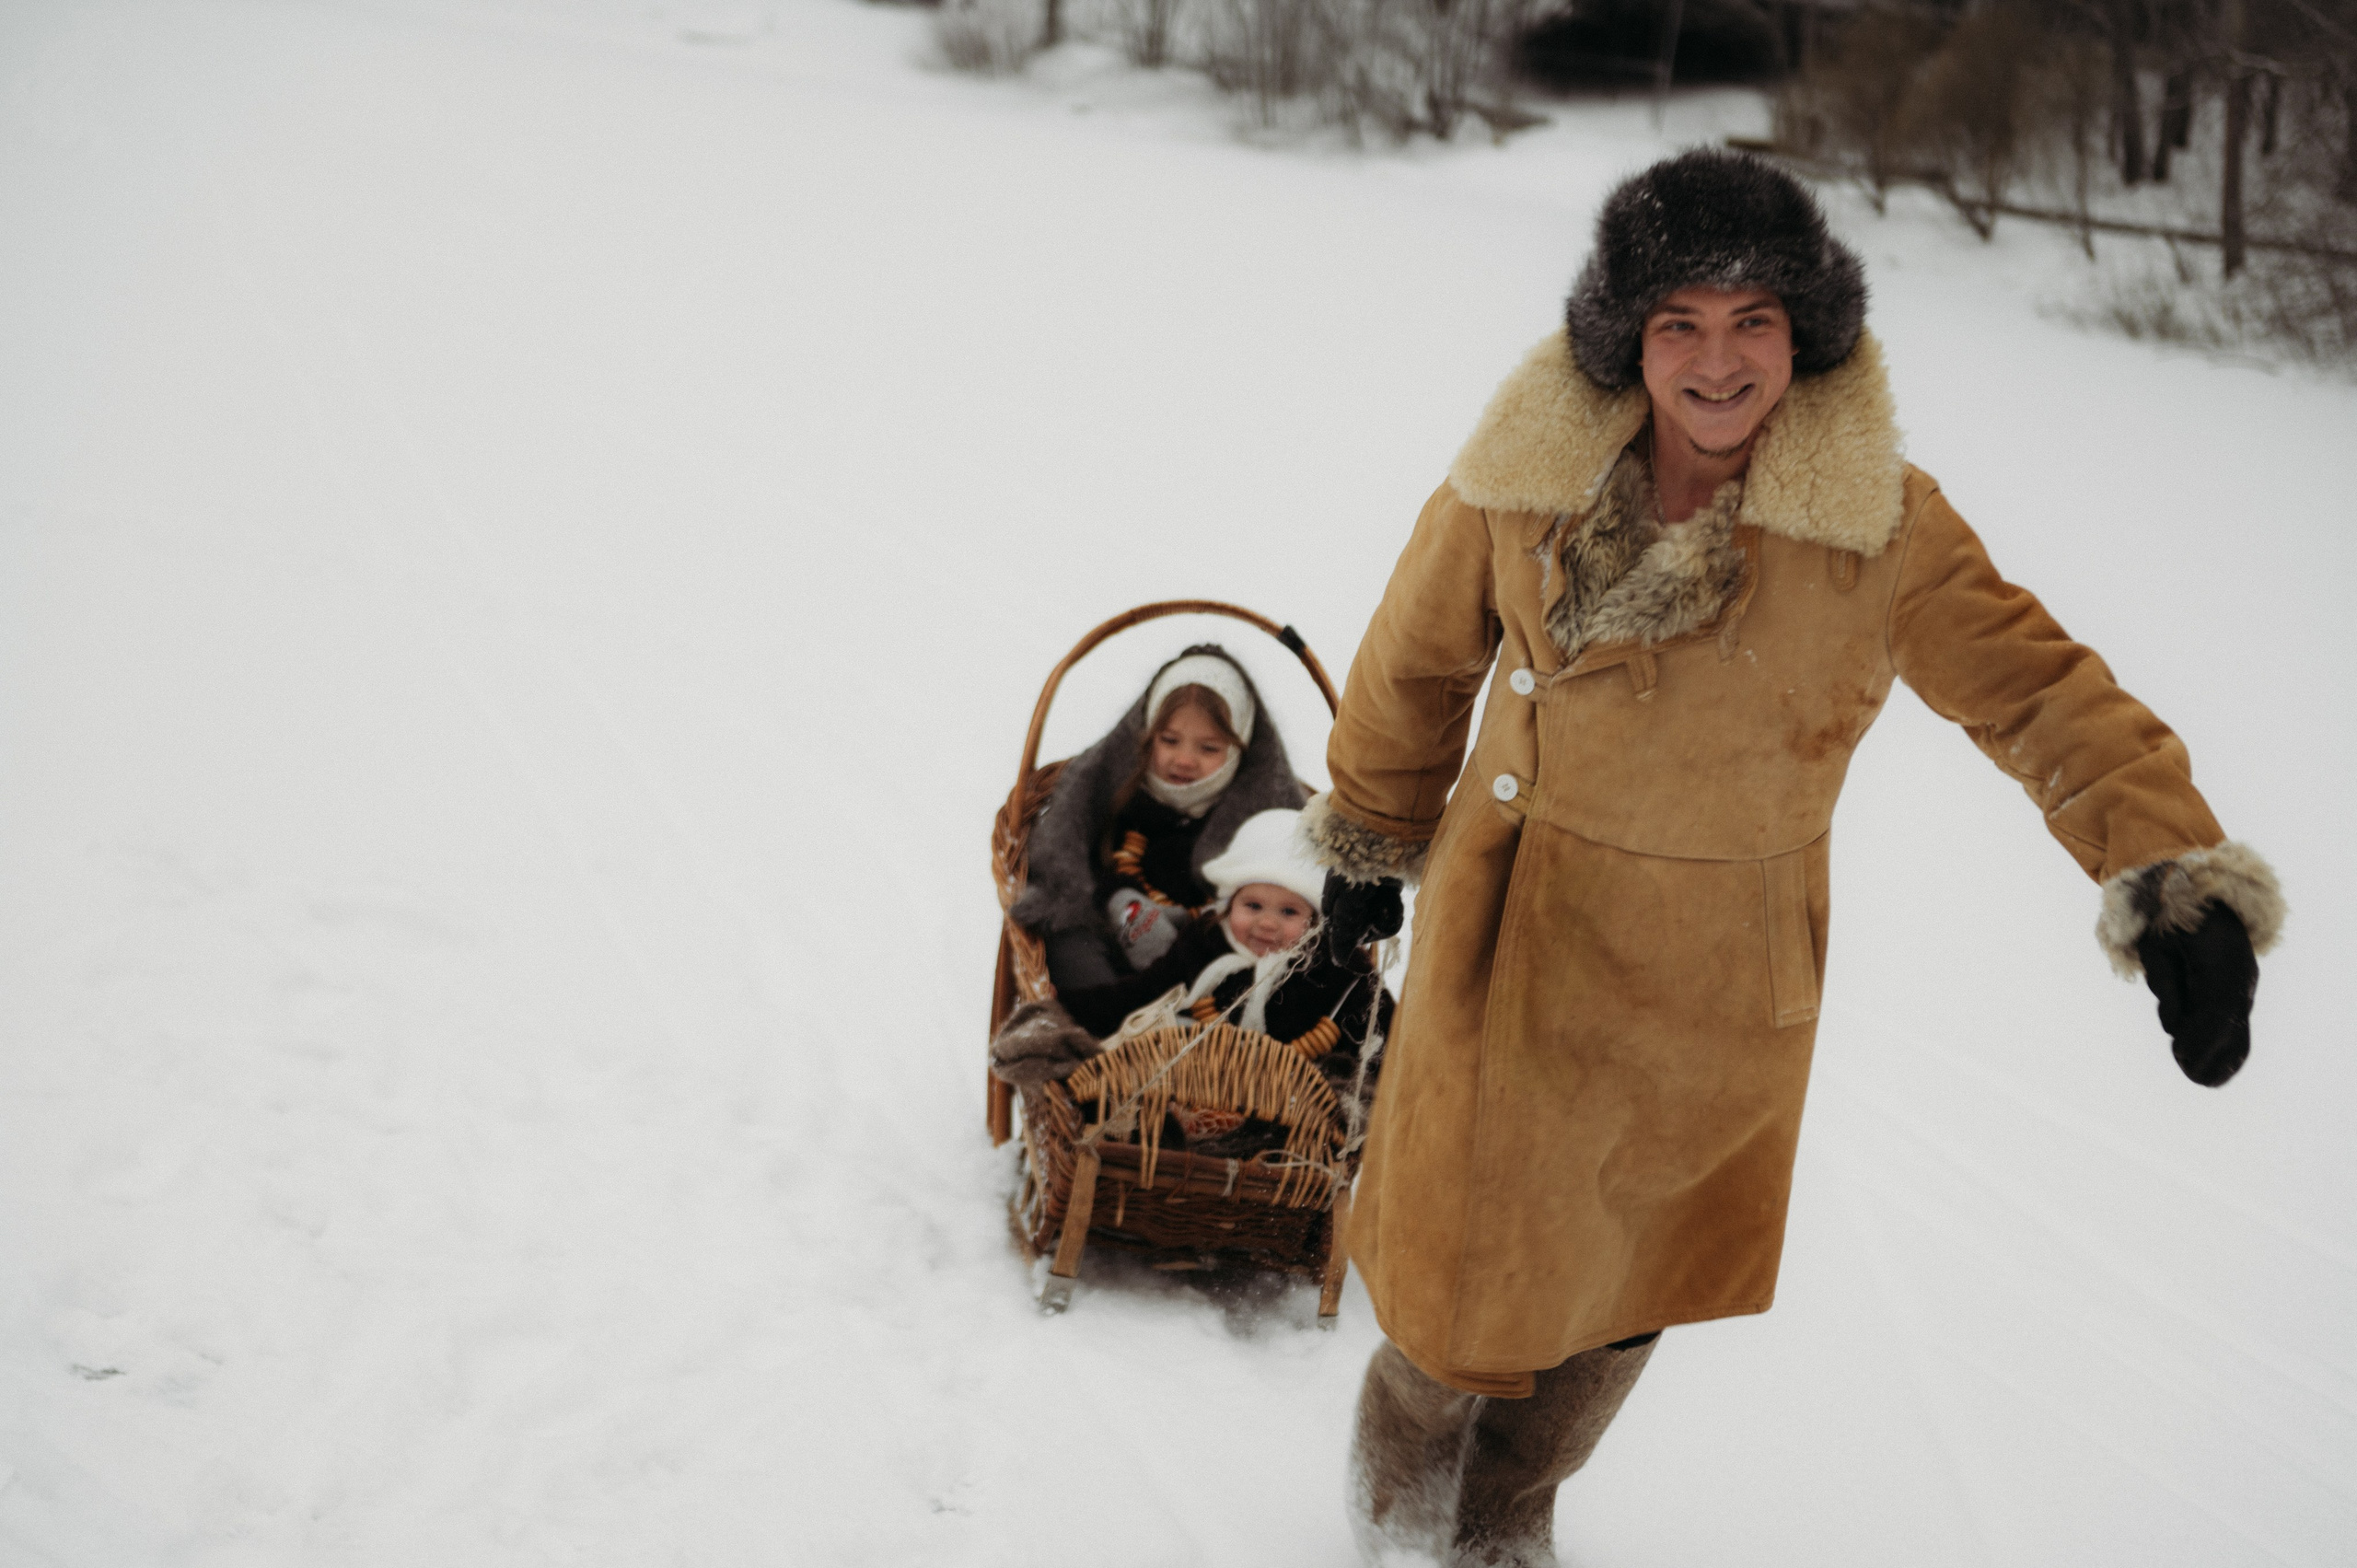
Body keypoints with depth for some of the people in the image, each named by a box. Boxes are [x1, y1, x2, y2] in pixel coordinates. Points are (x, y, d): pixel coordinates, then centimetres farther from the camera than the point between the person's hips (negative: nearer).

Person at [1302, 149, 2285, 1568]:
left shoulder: (1880, 521, -16)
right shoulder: (1522, 479, -15)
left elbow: (2040, 691, -17)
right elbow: (1417, 665, 2)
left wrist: (2182, 881, -30)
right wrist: (1373, 841, 15)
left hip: (1728, 988, 1)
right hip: (1518, 942, -1)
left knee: (1625, 1289, 19)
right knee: (1474, 1259, 10)